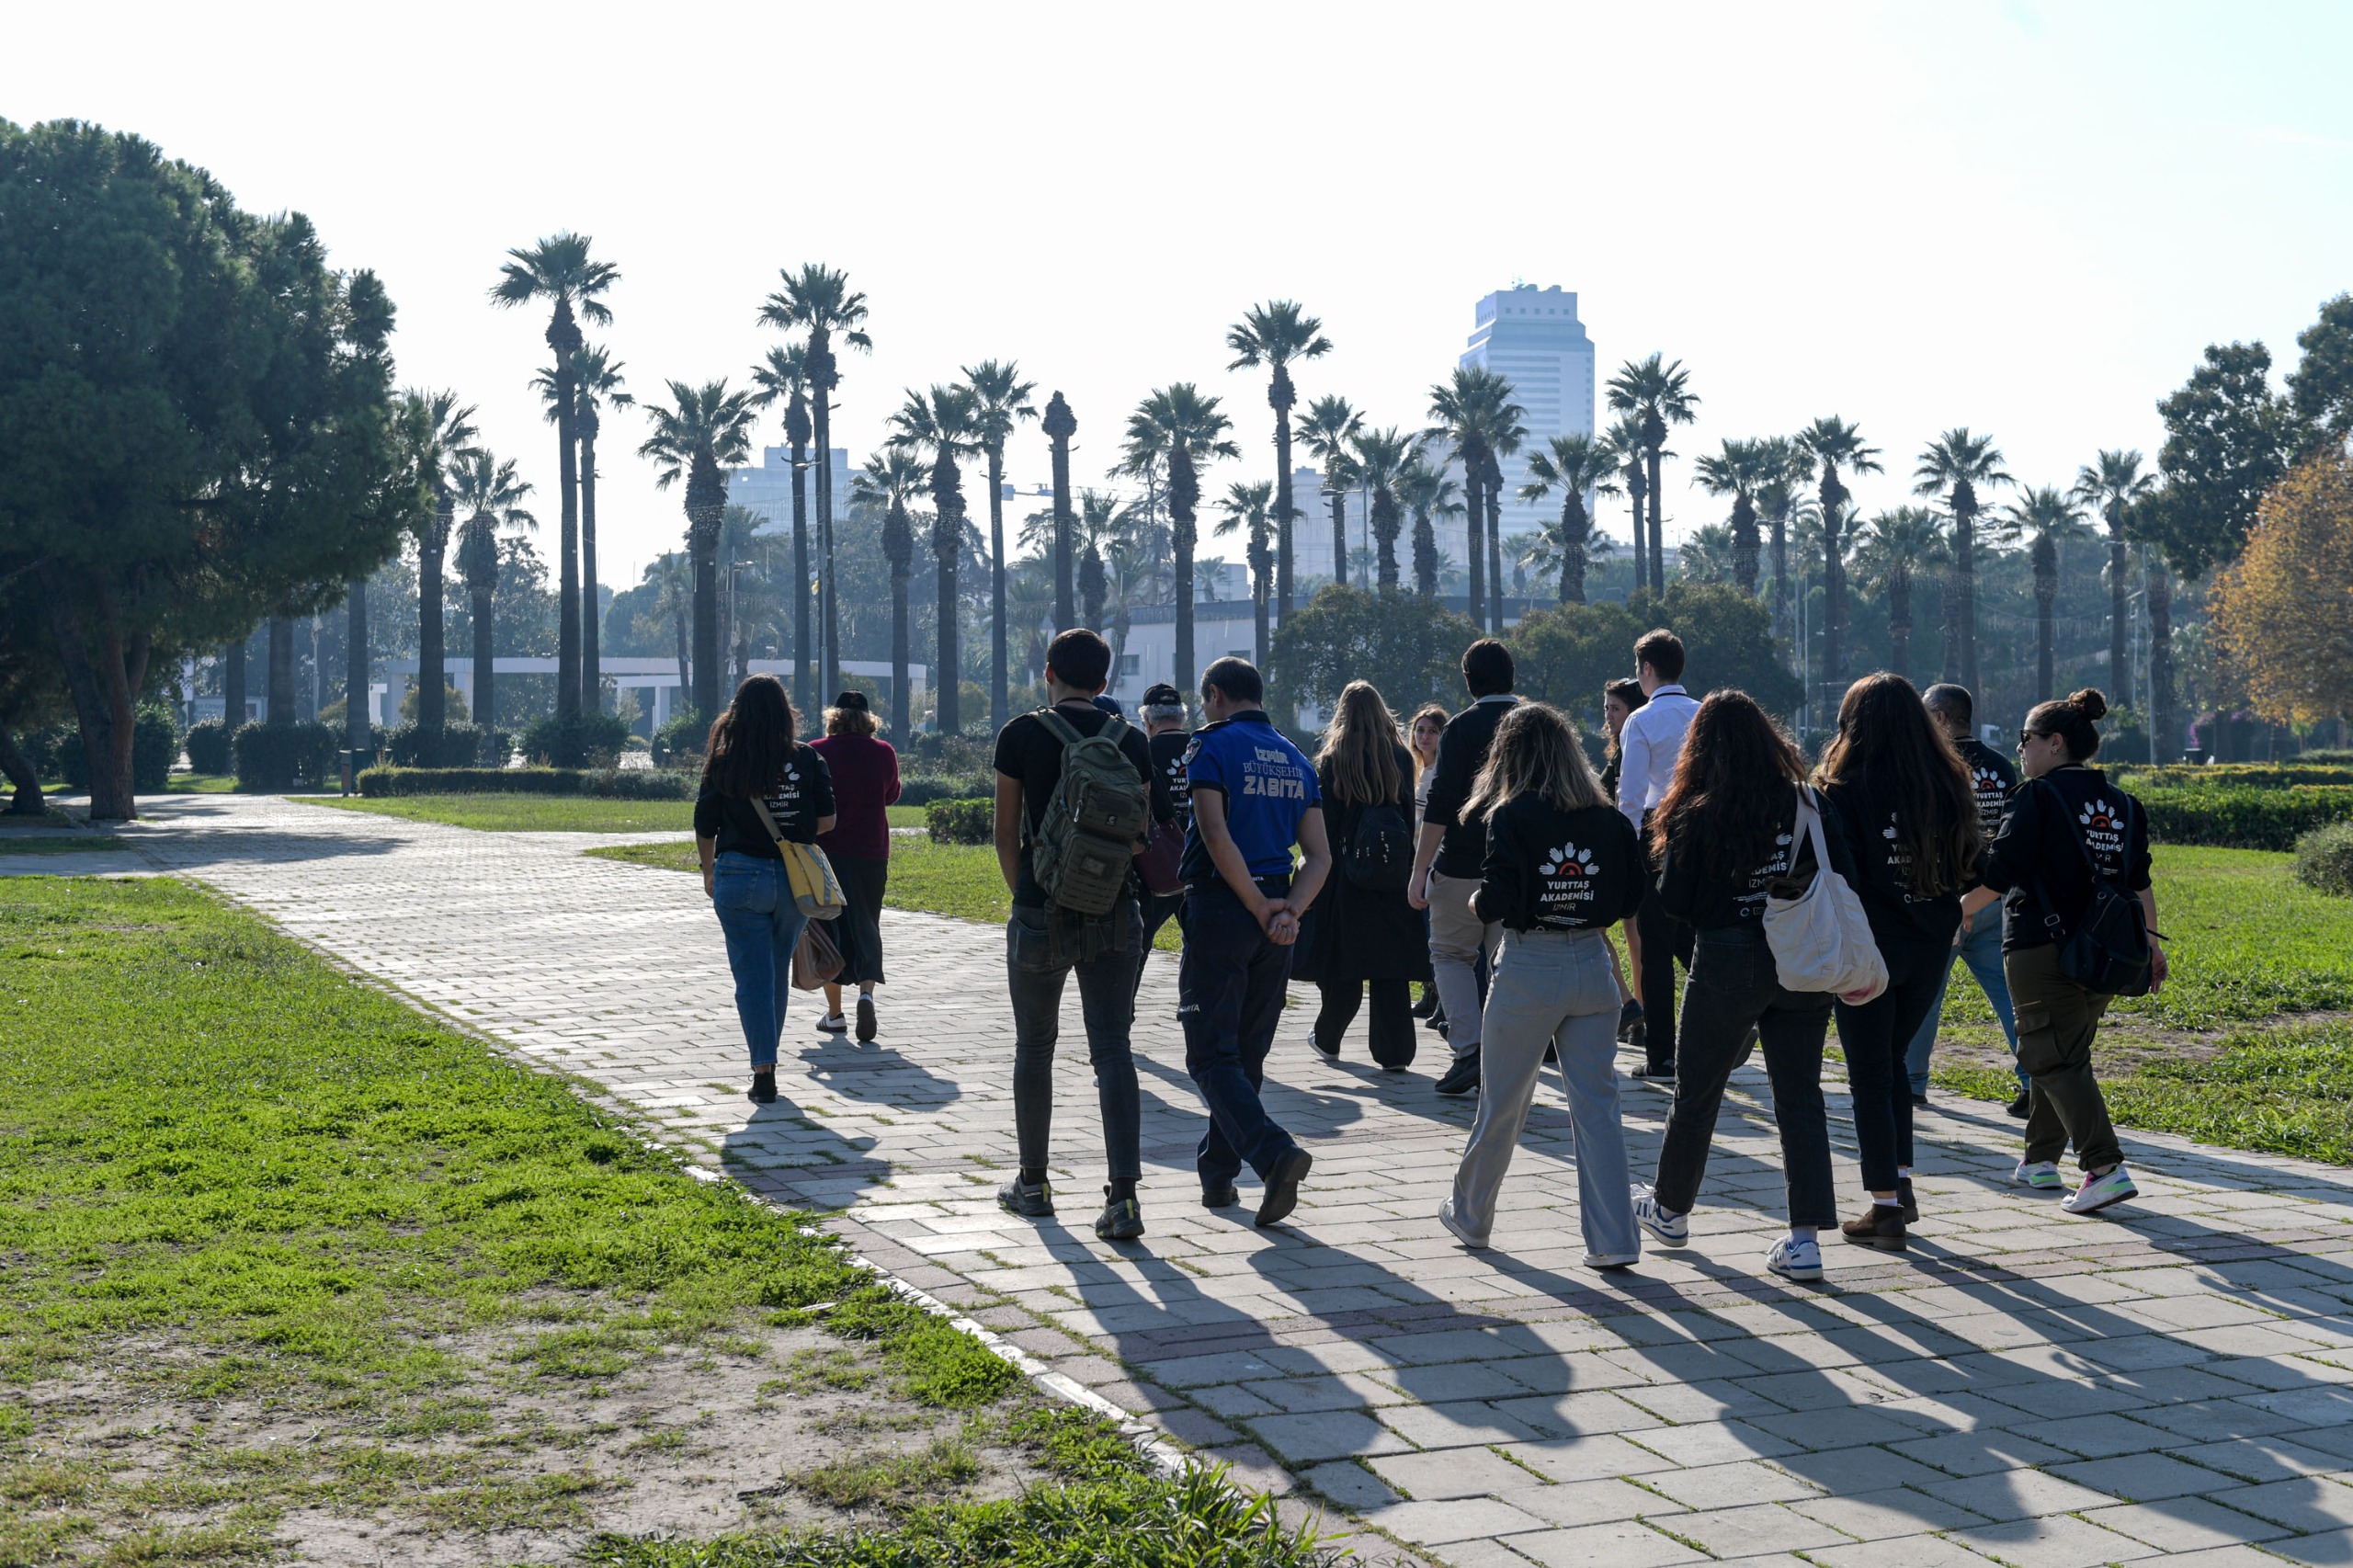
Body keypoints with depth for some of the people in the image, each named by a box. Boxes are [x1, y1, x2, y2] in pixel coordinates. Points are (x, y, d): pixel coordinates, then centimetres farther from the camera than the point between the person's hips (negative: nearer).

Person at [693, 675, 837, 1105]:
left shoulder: (723, 766, -4)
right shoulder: (807, 760, -3)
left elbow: (705, 830, 2)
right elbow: (826, 822, -1)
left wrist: (708, 875, 19)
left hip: (740, 877, -2)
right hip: (796, 878, 2)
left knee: (752, 976, 1)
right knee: (778, 972, 18)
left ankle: (764, 1070, -8)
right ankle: (766, 1056, 31)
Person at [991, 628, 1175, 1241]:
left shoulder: (1022, 735, -4)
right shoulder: (1131, 741, 3)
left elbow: (1006, 835, 1)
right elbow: (1140, 833, 7)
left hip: (1041, 914, -2)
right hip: (1114, 915, 2)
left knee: (1034, 1048, 13)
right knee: (1113, 1050, 0)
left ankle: (1033, 1185, 24)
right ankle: (1124, 1196, -11)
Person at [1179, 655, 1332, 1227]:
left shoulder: (1211, 747, -7)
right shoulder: (1296, 760, 13)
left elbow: (1217, 840, -18)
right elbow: (1319, 857, 6)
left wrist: (1261, 909, -11)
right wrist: (1288, 912, -5)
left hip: (1220, 912, -6)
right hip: (1274, 917, 6)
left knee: (1212, 1056, -4)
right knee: (1247, 1054, 15)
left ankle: (1274, 1152, -23)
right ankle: (1217, 1174, 22)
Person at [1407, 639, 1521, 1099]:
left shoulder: (1462, 727, -7)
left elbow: (1441, 803, -13)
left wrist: (1420, 869, -12)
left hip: (1462, 866, -4)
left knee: (1451, 954, 10)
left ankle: (1468, 1051, -4)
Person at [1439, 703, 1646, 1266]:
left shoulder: (1510, 817, -11)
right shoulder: (1608, 818, 1)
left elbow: (1495, 902, -16)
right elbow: (1632, 897, 4)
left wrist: (1477, 901, 5)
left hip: (1528, 969, -3)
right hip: (1593, 965, 3)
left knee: (1502, 1102, 12)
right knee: (1597, 1103, 6)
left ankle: (1471, 1217, 30)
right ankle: (1614, 1239, 2)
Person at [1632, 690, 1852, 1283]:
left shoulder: (1697, 816, -12)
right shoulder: (1807, 804, -3)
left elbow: (1672, 901, -9)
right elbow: (1844, 880, -3)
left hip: (1726, 964, -3)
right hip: (1800, 966, 3)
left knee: (1697, 1091, 14)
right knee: (1800, 1095, 6)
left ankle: (1670, 1210, 33)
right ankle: (1805, 1238, 0)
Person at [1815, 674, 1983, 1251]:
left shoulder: (1842, 789, -12)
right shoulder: (1949, 783, 3)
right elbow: (1968, 864, 8)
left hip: (1868, 945, -5)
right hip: (1931, 944, 5)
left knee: (1870, 1074, 5)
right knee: (1892, 1059, 22)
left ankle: (1886, 1208, 6)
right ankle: (1901, 1184, 18)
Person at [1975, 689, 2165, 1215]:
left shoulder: (2039, 796, -10)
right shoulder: (2122, 804, 11)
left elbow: (1997, 873, -14)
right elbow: (2140, 884, 14)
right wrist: (2150, 942, 22)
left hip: (2041, 949, -7)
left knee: (2054, 1058, -6)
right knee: (2061, 1053, 19)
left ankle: (2106, 1168, -18)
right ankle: (2040, 1159, 27)